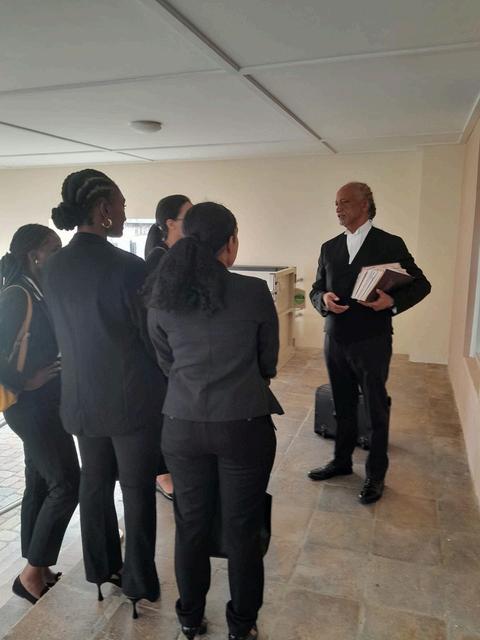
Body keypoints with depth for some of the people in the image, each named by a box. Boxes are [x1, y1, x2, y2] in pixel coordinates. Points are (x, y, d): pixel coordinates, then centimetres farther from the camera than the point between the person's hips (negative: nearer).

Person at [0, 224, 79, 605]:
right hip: (32, 406, -9)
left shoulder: (37, 294, 10)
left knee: (40, 485, 15)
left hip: (43, 404, 9)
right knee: (67, 484, -4)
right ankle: (32, 572, 11)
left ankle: (36, 569, 28)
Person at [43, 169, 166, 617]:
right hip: (132, 398, -6)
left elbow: (64, 331, 7)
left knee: (95, 483, 22)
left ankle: (101, 568, 41)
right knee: (137, 489, 12)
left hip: (81, 397, 6)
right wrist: (169, 383, 2)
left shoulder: (53, 268, -2)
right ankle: (139, 581, 28)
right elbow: (155, 336, -15)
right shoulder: (128, 266, -22)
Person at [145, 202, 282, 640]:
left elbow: (166, 363, 8)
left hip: (182, 426, 3)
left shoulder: (160, 297, -3)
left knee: (191, 525, 20)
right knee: (242, 529, 15)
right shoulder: (255, 293, -11)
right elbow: (268, 363, 2)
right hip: (243, 425, -2)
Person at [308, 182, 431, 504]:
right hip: (336, 341, 4)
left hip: (371, 343, -4)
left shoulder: (390, 244, -5)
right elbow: (316, 289, 13)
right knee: (343, 407, 17)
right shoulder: (329, 247, 8)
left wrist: (393, 301, -19)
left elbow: (421, 285, -1)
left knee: (377, 411, 8)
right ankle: (342, 461, 36)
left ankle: (376, 475, 25)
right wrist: (324, 299, -11)